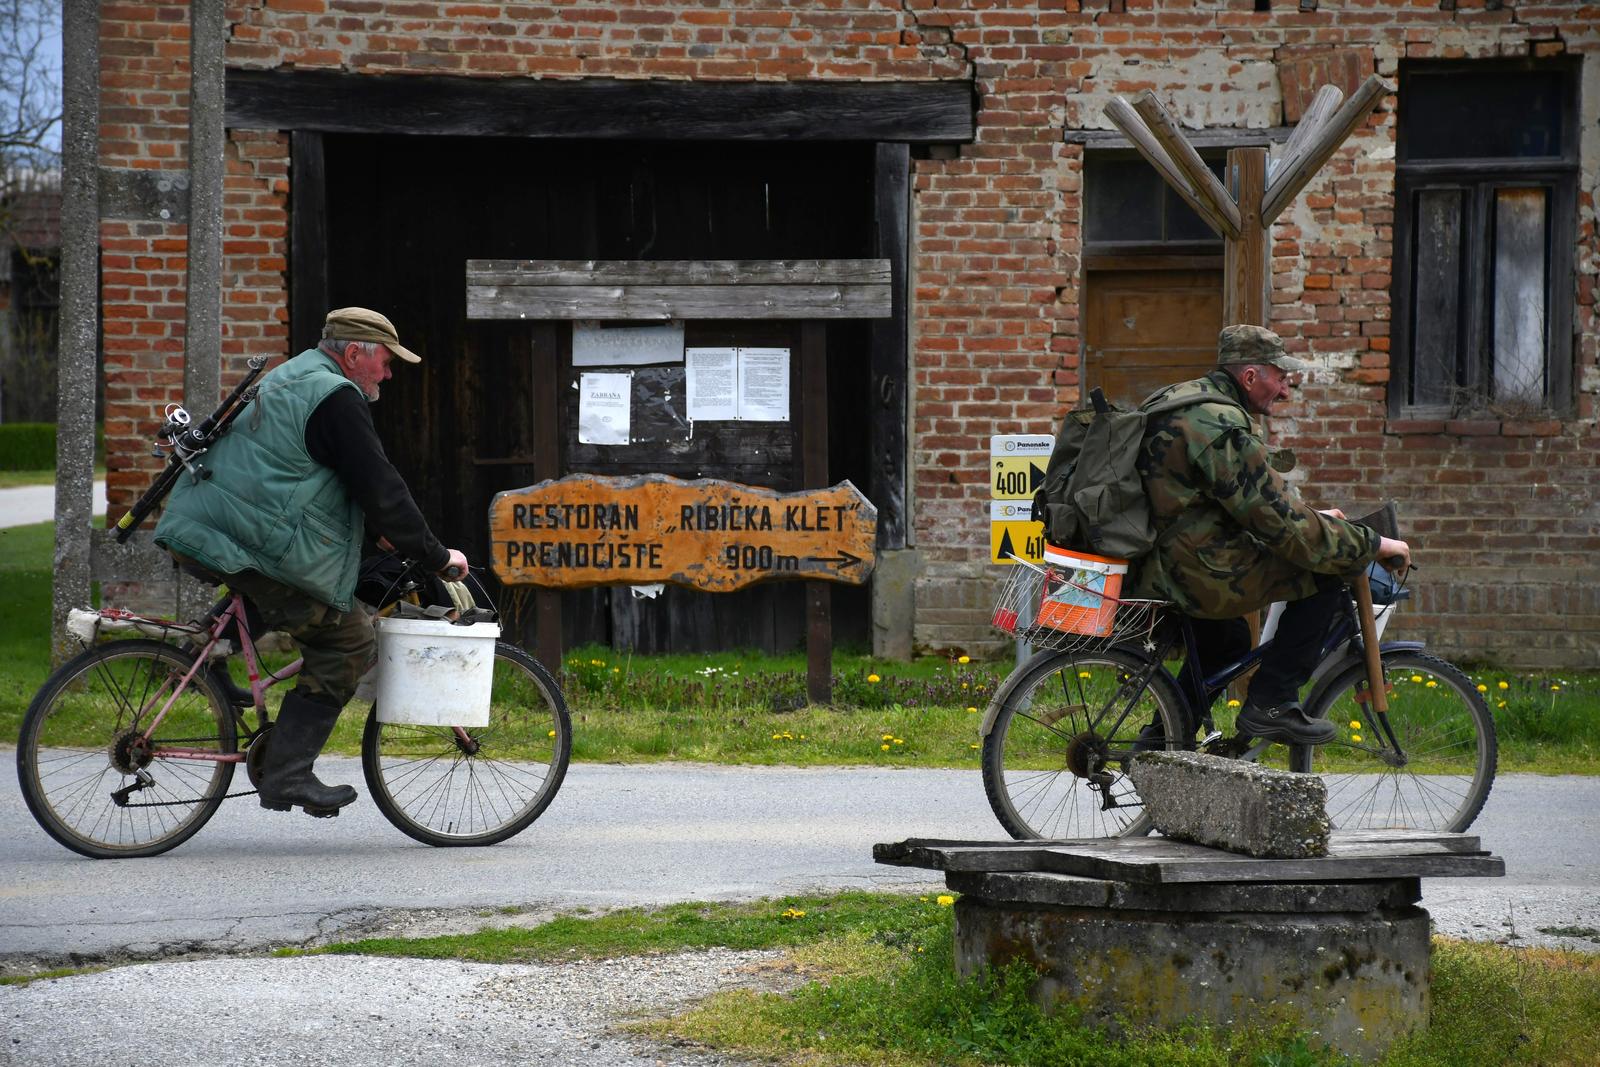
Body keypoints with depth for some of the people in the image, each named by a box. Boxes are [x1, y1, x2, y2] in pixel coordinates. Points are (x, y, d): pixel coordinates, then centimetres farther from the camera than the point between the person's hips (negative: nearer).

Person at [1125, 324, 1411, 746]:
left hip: (1147, 564, 11)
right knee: (1327, 572, -4)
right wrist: (1373, 545, -9)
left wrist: (1311, 517, 26)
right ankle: (1270, 703, -2)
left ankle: (1162, 740, 35)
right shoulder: (1222, 430, -18)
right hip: (1195, 572, -11)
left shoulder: (1180, 397, 14)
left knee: (1227, 638, 36)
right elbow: (1286, 528, -18)